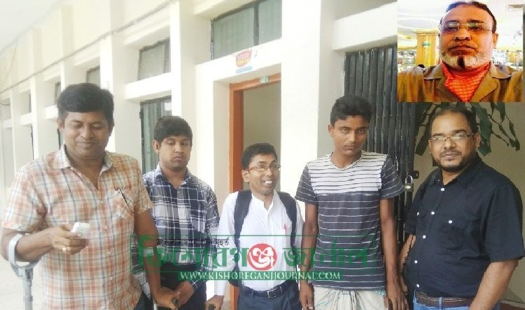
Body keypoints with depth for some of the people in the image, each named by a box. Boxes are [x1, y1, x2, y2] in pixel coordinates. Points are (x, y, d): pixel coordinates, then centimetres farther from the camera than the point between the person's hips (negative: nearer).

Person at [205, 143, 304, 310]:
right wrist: (219, 294, -2)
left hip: (288, 295, 2)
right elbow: (225, 249, -7)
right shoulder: (234, 203, -13)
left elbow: (301, 246, 5)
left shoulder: (290, 204, -5)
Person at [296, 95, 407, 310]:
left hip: (371, 282, -1)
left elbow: (387, 224, -2)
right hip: (325, 282, 1)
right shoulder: (313, 171, -3)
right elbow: (310, 227, 2)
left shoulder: (381, 167, -6)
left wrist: (392, 280, -2)